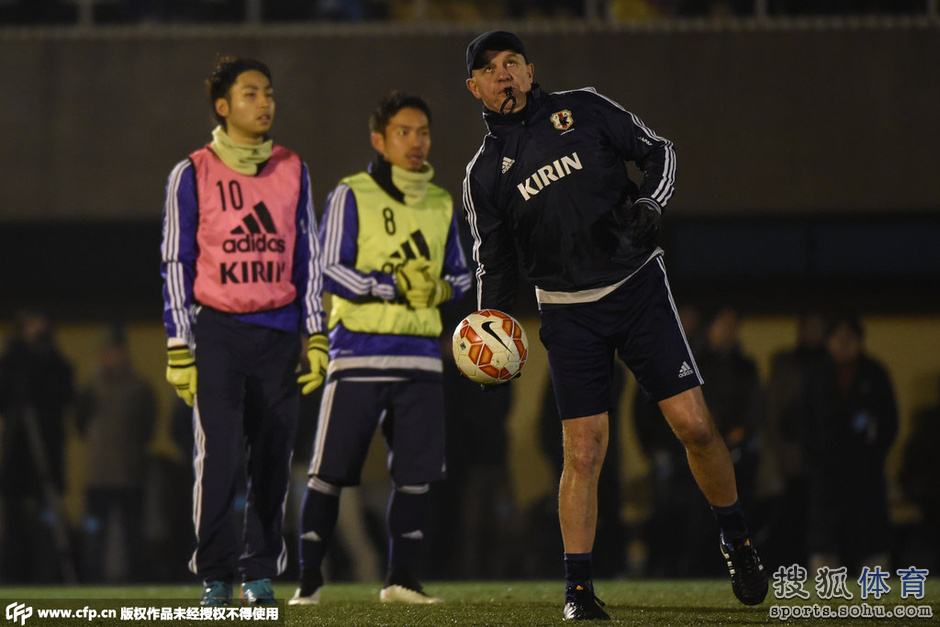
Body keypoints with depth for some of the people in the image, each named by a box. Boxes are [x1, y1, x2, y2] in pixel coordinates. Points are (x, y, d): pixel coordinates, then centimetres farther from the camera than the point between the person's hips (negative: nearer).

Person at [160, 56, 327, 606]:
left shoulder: (293, 172, 10)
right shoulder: (194, 174, 1)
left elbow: (308, 259, 14)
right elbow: (176, 264, 2)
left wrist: (316, 339, 7)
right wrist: (180, 349, -3)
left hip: (279, 333, 3)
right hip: (218, 331, -3)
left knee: (273, 461, 1)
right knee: (219, 457, -10)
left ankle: (261, 571, 12)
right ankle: (215, 576, -1)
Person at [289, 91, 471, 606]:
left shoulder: (441, 204, 15)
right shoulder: (351, 196, -2)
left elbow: (459, 273, 21)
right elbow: (329, 271, -8)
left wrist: (446, 288, -2)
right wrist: (394, 286, -18)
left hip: (420, 359, 5)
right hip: (358, 356, -5)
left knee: (417, 472, 1)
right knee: (329, 471, -3)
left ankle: (401, 577, 11)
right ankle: (308, 579, 5)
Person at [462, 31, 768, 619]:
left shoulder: (583, 110, 3)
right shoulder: (485, 172, 7)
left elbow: (658, 151, 8)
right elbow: (496, 263, 10)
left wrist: (650, 203, -12)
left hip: (639, 287, -1)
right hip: (569, 313, 1)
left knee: (695, 425, -7)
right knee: (583, 454, -7)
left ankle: (738, 541, 14)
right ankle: (579, 589, 1)